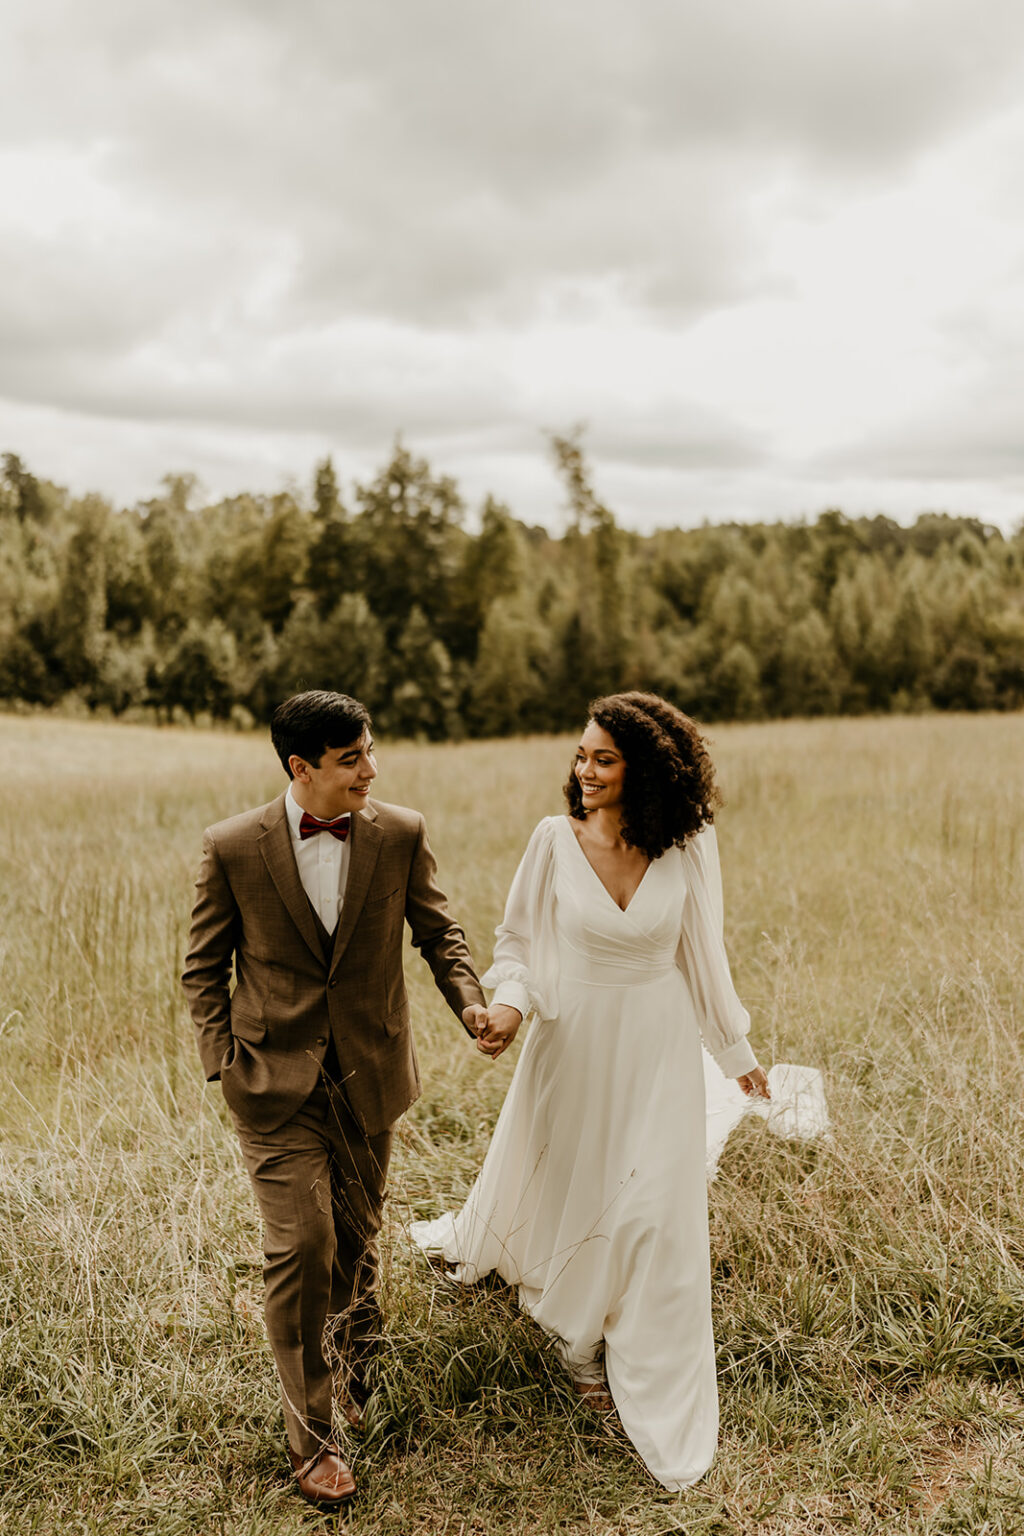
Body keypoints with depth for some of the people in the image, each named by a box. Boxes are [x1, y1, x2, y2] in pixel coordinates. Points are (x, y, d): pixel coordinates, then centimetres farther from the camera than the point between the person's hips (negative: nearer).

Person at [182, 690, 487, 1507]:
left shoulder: (401, 835, -7)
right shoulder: (233, 847, -11)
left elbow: (439, 931, 3)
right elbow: (205, 966, 0)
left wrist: (471, 1002, -14)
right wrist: (222, 1060, -7)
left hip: (369, 1073, 3)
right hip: (275, 1079, -2)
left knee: (357, 1236, 18)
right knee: (301, 1243, -6)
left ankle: (353, 1361, 50)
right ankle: (311, 1435, 14)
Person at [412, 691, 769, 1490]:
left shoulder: (689, 847, -11)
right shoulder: (556, 839, -12)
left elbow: (702, 955, 1)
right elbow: (519, 937, 1)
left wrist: (737, 1051, 8)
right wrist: (510, 1003, -17)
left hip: (657, 1048, 0)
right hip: (573, 1042, 0)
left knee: (654, 1208, 5)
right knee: (556, 1174, 17)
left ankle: (655, 1396, 24)